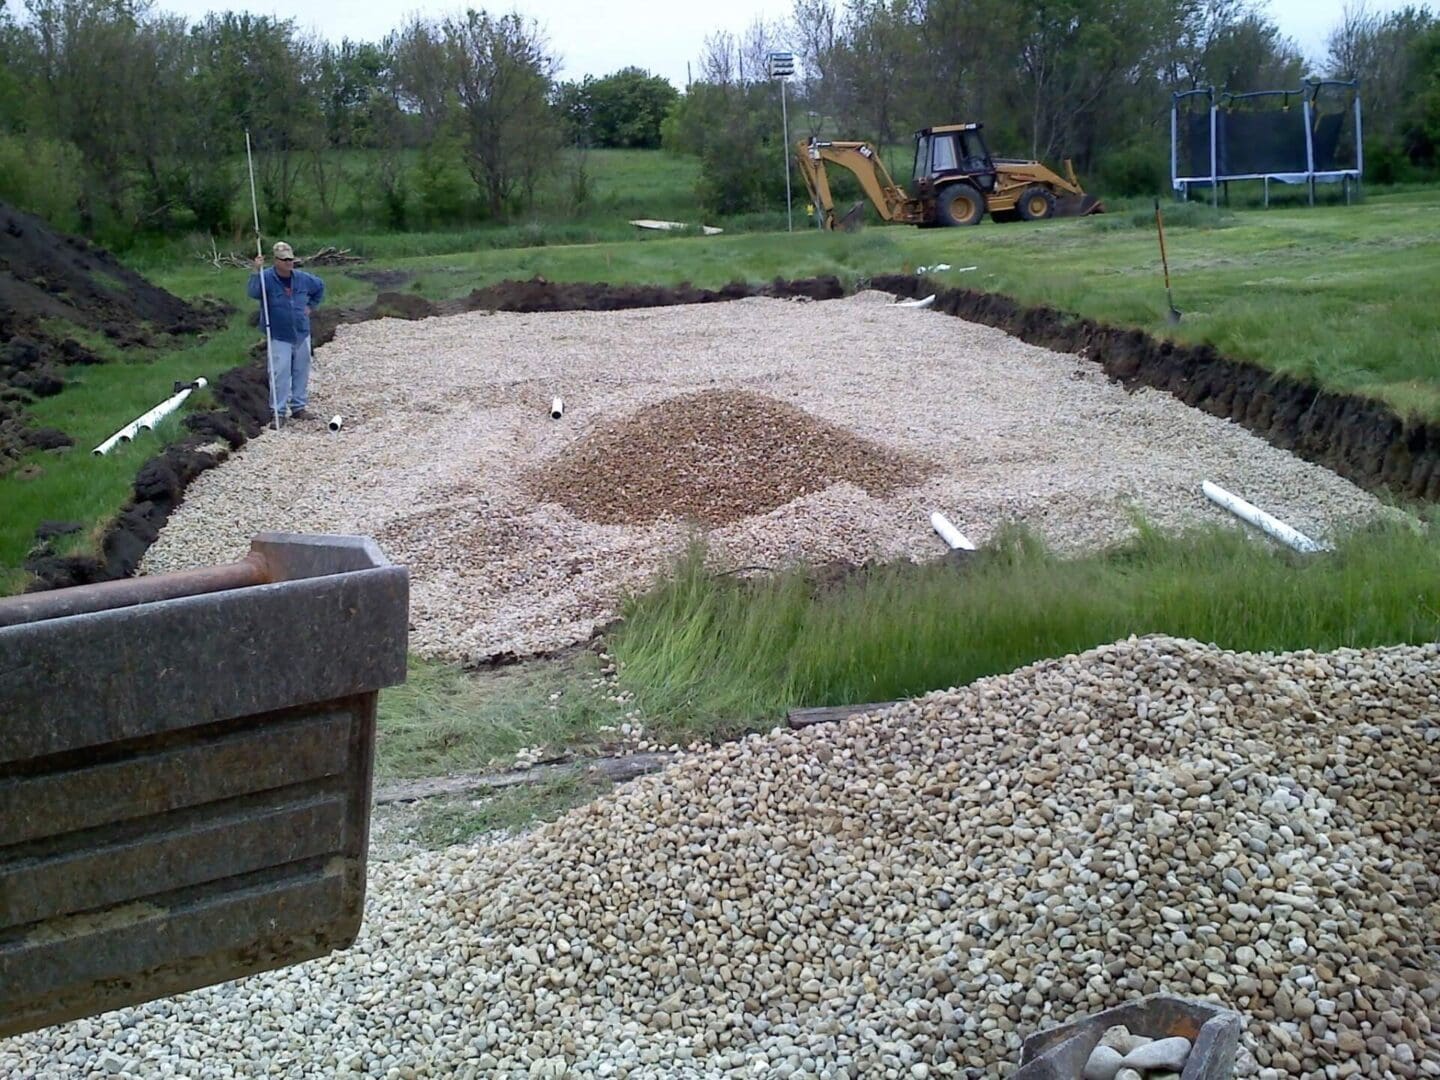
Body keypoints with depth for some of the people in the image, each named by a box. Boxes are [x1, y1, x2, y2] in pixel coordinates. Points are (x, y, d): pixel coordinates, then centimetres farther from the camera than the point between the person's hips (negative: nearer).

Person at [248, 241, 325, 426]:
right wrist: (257, 271, -40)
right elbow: (253, 293, -31)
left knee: (301, 372, 12)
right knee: (280, 374, -9)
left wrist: (311, 306, 15)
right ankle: (278, 411, -2)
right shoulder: (267, 278, -12)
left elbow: (320, 286, 21)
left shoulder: (303, 278, 1)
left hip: (301, 335, 5)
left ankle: (298, 407, 25)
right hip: (279, 337, -5)